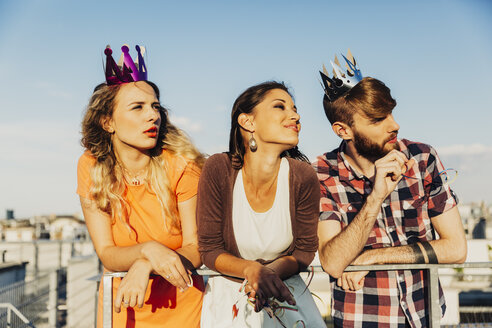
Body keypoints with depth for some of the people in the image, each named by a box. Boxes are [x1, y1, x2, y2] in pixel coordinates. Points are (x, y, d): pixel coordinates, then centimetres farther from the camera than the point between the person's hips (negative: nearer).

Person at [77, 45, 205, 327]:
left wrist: (145, 267, -28)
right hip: (122, 304, 1)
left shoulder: (181, 165, -16)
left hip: (181, 302, -1)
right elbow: (106, 254, -11)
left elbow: (196, 249, -12)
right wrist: (148, 249, -30)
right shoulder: (92, 167, -11)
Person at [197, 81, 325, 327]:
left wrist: (271, 272, -24)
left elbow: (305, 250, -6)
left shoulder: (303, 177, -19)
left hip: (286, 290, 1)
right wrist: (253, 270, -30)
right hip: (229, 293, -1)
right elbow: (210, 250, -13)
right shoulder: (218, 170, -21)